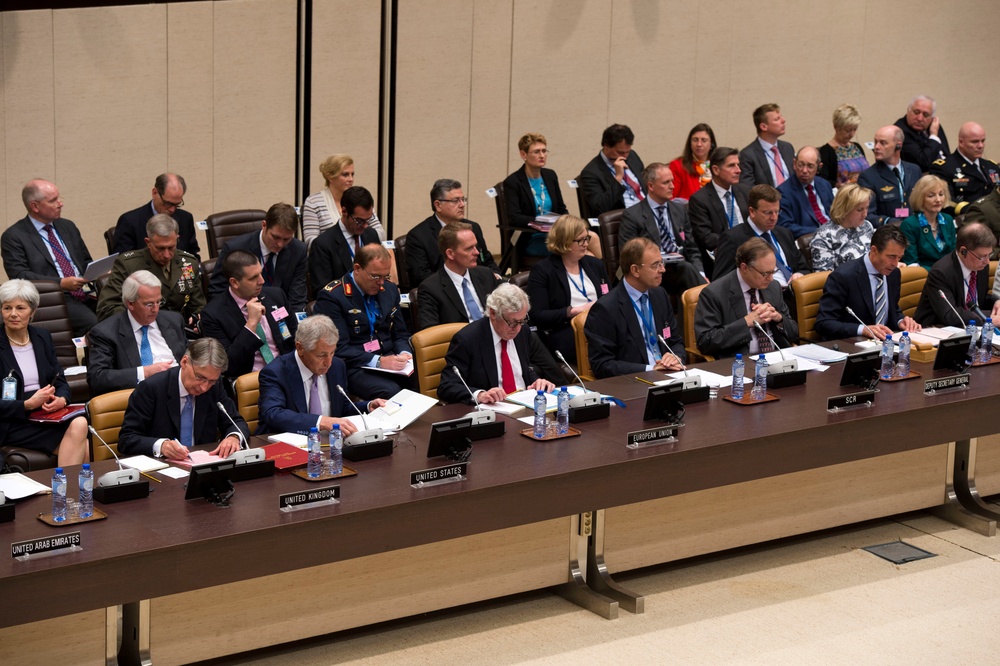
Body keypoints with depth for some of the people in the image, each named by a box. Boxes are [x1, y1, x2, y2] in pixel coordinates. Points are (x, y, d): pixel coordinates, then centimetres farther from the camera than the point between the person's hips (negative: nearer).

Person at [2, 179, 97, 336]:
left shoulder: (68, 227, 21)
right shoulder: (13, 237, 2)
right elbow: (19, 275, -8)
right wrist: (61, 283, -18)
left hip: (85, 294, 6)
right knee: (91, 322, -34)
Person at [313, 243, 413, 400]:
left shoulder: (390, 290, 13)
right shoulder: (332, 297, -8)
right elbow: (339, 348, -14)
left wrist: (404, 354, -3)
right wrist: (378, 362, -23)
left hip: (390, 360, 6)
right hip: (355, 368, -6)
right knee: (391, 393, -35)